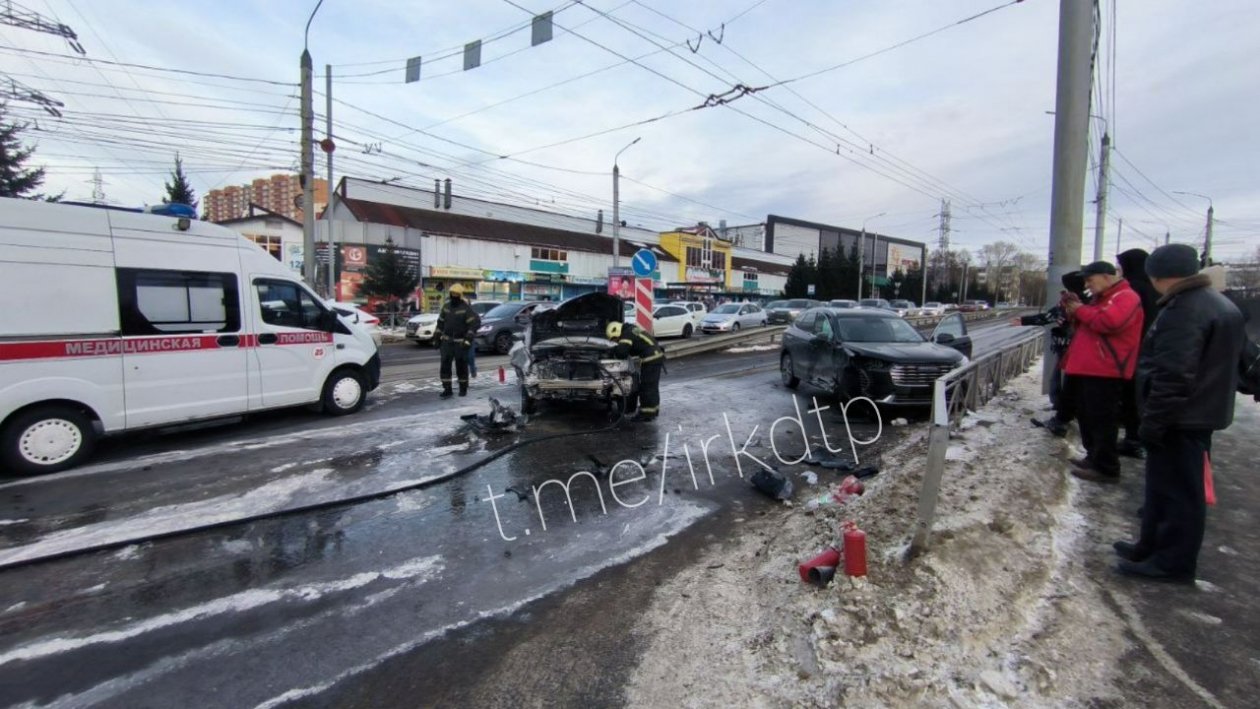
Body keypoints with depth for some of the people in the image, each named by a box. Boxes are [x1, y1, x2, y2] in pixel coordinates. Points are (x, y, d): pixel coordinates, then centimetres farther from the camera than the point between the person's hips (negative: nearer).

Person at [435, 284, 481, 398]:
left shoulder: (466, 308, -12)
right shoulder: (446, 306, 7)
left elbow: (475, 322, -18)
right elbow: (441, 322, 17)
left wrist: (468, 339, -23)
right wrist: (438, 336, 13)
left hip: (461, 343, -5)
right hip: (447, 341, 5)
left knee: (461, 366, 5)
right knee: (445, 365, -3)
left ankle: (463, 388, 22)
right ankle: (447, 390, 2)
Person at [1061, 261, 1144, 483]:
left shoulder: (1126, 297, -9)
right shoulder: (1101, 298, 22)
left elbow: (1108, 322, -26)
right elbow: (1085, 326, 26)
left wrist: (1080, 310, -12)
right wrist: (1074, 311, 8)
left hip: (1105, 372, -10)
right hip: (1088, 369, 10)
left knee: (1102, 419, -7)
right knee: (1086, 415, 16)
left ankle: (1106, 468, 0)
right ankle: (1094, 457, 27)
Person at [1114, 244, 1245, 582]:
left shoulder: (1183, 311, -21)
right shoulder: (1219, 303, 14)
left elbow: (1174, 376, -27)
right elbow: (1220, 361, 22)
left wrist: (1152, 421, -21)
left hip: (1182, 418, -11)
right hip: (1204, 412, 11)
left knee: (1175, 489, 0)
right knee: (1166, 485, 18)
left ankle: (1172, 562, 10)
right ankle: (1153, 547, 30)